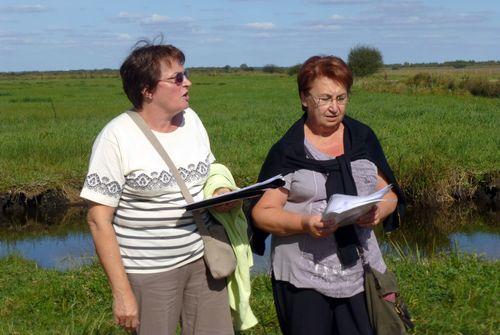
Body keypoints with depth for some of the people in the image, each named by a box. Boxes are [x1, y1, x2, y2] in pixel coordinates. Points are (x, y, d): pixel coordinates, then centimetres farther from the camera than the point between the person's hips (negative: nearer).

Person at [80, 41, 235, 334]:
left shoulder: (191, 119, 3)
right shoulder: (117, 137, -14)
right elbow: (99, 219, -14)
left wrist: (222, 194, -5)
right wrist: (122, 292, -16)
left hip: (203, 260, 5)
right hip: (148, 274, -5)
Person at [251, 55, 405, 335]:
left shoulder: (363, 139, 8)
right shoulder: (288, 151, -3)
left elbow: (389, 195, 11)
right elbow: (262, 212, -5)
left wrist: (378, 211, -12)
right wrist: (305, 223, -22)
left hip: (359, 271, 3)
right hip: (303, 277, -3)